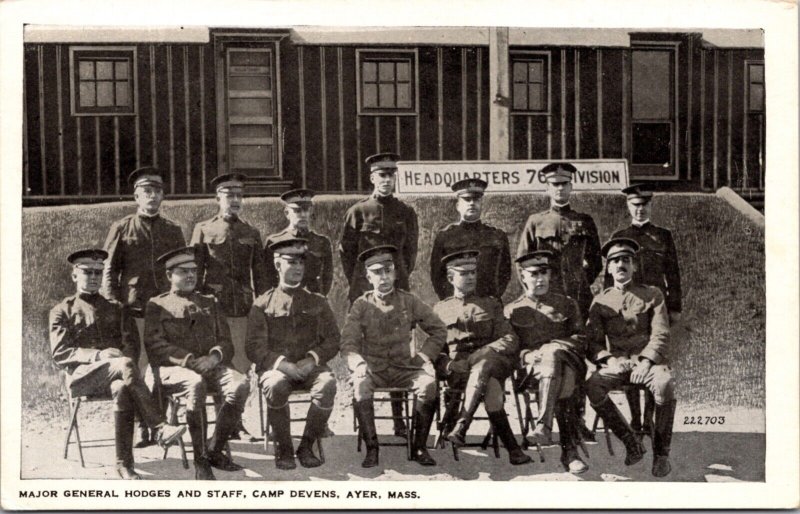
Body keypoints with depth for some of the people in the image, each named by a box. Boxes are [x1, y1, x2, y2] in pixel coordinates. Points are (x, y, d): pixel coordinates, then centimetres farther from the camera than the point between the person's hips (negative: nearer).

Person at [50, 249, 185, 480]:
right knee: (125, 365, -35)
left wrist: (123, 360, -12)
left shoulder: (116, 309, 22)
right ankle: (159, 429, -42)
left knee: (122, 389, -37)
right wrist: (98, 355, -16)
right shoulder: (62, 311, 14)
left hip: (113, 376, 2)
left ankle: (125, 465, -35)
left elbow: (132, 346, 13)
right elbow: (59, 353, 0)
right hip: (81, 376, -2)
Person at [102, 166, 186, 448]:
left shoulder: (173, 230, 13)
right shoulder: (121, 228, 7)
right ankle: (141, 427, 7)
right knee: (135, 369, 0)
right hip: (134, 311, -2)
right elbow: (108, 271, 6)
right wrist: (114, 305, -4)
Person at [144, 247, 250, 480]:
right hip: (172, 368, -3)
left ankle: (215, 450, -14)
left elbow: (226, 342, 17)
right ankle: (200, 460, -27)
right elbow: (155, 344, -2)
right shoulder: (157, 305, 13)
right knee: (196, 383, -39)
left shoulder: (210, 303, 24)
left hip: (210, 365, 4)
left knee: (240, 384, -29)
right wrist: (191, 360, -16)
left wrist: (215, 356, -9)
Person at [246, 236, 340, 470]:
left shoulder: (318, 302, 13)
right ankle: (283, 449, -17)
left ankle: (307, 446, -15)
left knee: (328, 382, -32)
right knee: (275, 385, -36)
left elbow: (332, 340, 8)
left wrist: (312, 359, -12)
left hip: (310, 367, 2)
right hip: (276, 366, -1)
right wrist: (282, 363, -18)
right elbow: (255, 348, 0)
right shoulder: (263, 305, 6)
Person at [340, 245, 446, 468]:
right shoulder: (361, 306, 2)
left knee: (429, 383, -30)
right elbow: (348, 343, -3)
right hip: (373, 369, 0)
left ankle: (419, 447, -13)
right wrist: (358, 363, -23)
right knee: (360, 385, -35)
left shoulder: (409, 302, 5)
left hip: (404, 368, 1)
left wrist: (423, 357, -1)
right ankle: (371, 448, -21)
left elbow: (439, 331, 10)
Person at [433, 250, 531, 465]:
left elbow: (510, 340, 6)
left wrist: (484, 353, -14)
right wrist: (448, 364, -13)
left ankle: (461, 425, -47)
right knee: (491, 388, -34)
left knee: (481, 367, -39)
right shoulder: (440, 309, 18)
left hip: (493, 365, 0)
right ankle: (513, 449, -32)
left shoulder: (491, 304, 18)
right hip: (458, 372, 0)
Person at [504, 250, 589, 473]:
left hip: (567, 361, 0)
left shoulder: (566, 304, 20)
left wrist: (552, 347, -9)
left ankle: (544, 424, -44)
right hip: (529, 368, 0)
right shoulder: (512, 310, 19)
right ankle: (570, 449, -41)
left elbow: (580, 340, 10)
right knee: (562, 385, -35)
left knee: (553, 354, -38)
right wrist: (528, 355, -13)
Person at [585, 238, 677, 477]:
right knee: (592, 386, -29)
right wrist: (609, 359, -15)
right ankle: (632, 444, -12)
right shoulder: (600, 301, 12)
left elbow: (660, 335, -2)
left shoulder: (652, 294, 7)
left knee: (665, 384, -36)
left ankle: (661, 453, -17)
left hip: (649, 359, -2)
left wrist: (645, 362, -19)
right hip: (617, 363, 2)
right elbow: (593, 341, 6)